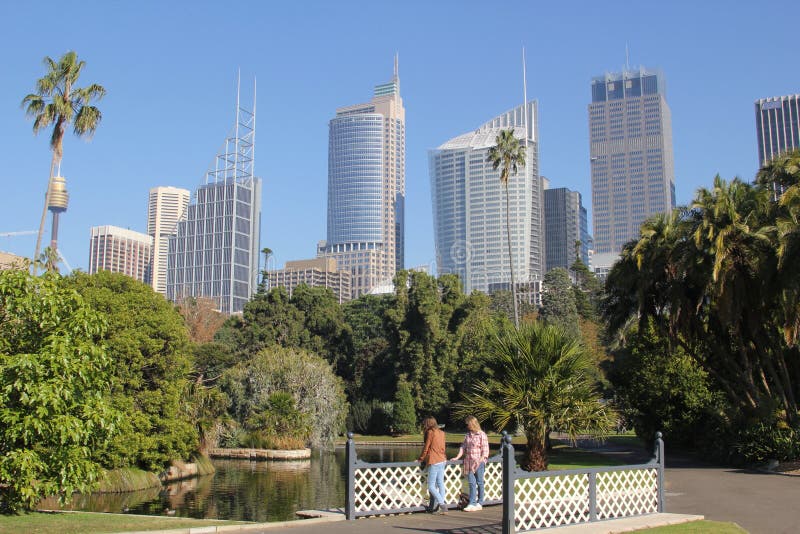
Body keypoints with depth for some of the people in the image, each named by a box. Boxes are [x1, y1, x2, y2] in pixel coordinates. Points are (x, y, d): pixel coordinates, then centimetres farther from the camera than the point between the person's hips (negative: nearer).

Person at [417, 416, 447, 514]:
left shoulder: (430, 432, -8)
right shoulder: (441, 433, 12)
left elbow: (426, 448, -4)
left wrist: (420, 459, 8)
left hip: (434, 462, -8)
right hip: (442, 461, 8)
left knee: (431, 487, -3)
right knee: (440, 484, 8)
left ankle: (442, 504, -12)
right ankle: (435, 507, 10)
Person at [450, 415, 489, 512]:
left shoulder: (482, 435, -6)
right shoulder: (468, 435, 12)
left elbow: (485, 450, -8)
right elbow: (463, 447, 13)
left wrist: (480, 461, -15)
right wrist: (457, 457, 3)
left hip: (479, 462, -5)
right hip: (469, 462, 5)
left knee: (479, 483, 4)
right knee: (471, 483, 0)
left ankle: (479, 503, 13)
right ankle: (472, 503, -2)